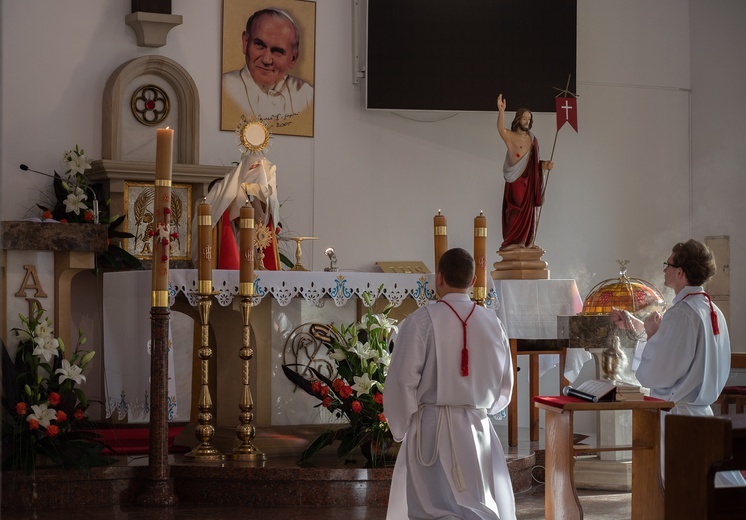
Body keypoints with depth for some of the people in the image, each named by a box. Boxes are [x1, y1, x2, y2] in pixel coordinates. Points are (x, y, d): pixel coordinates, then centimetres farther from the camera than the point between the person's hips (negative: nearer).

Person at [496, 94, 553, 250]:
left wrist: (545, 164, 1)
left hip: (529, 180, 6)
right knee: (516, 210, -9)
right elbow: (501, 129, -28)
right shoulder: (510, 136, -4)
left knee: (528, 210, 7)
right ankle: (512, 241, -5)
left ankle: (526, 241, 12)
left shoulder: (532, 139, 14)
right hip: (515, 180, -6)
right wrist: (501, 111, -43)